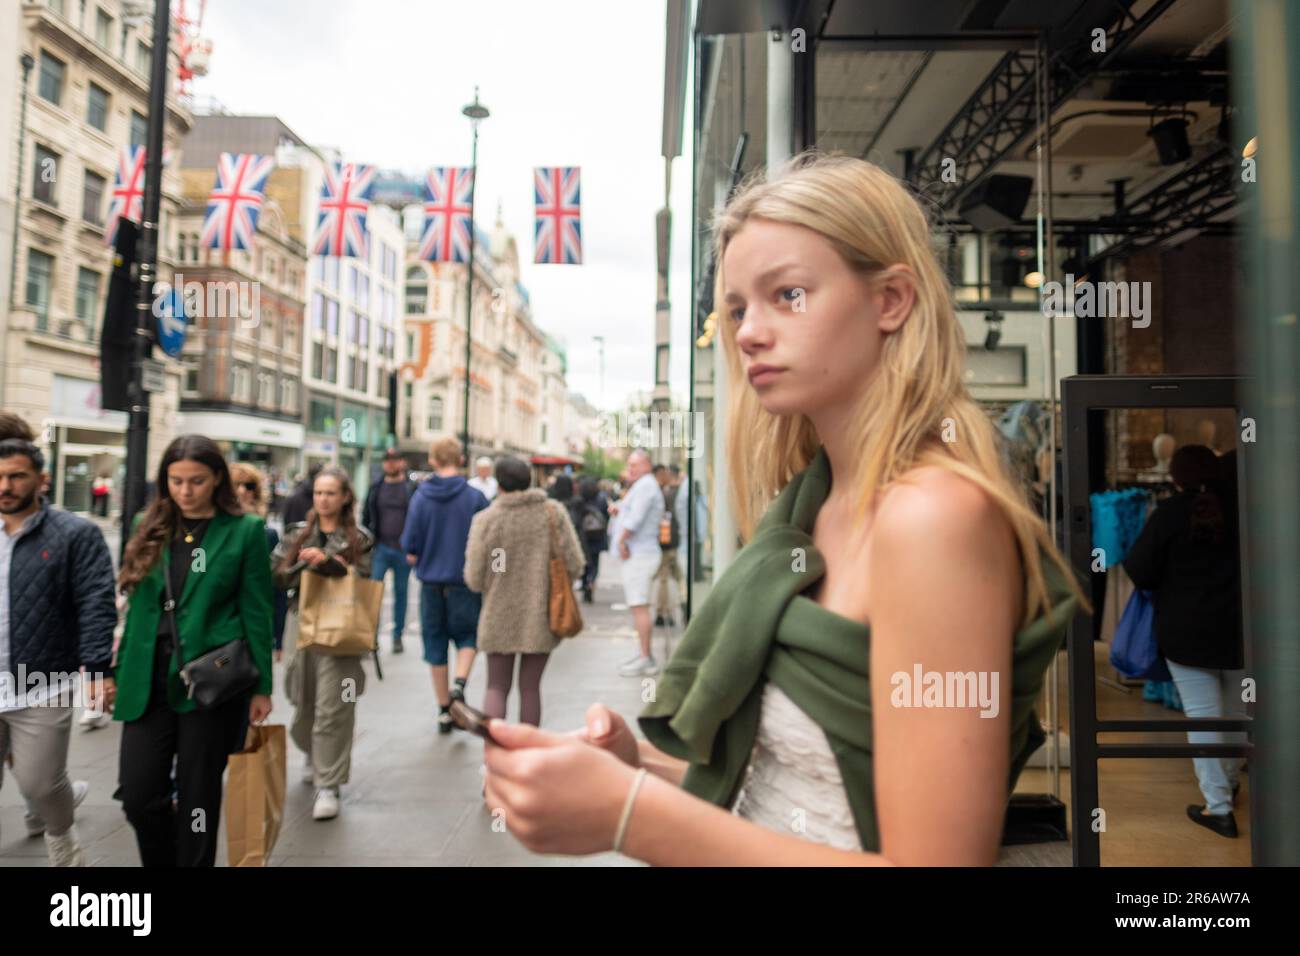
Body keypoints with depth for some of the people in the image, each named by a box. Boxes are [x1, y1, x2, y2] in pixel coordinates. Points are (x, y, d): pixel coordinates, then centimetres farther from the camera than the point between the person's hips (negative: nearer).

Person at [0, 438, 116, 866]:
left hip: (42, 688, -4)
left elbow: (96, 605, -11)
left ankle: (61, 836, 34)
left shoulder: (75, 534, -5)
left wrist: (99, 667, -19)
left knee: (39, 785, 3)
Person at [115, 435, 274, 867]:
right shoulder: (149, 527, 8)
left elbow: (256, 613, -4)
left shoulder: (245, 531, -4)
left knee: (198, 797, 7)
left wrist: (261, 686, -5)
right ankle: (161, 861, 31)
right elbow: (138, 605, 13)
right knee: (137, 794, 4)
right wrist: (120, 670, 11)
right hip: (148, 681, 4)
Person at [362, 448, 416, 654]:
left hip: (403, 550, -1)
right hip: (380, 548, 1)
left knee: (401, 592, 9)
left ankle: (398, 635, 20)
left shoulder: (412, 488, 0)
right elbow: (366, 517, 13)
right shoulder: (376, 488, 8)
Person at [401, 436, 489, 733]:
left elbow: (410, 549, -5)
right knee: (467, 636, 17)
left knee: (435, 643, 13)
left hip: (431, 582, 1)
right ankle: (460, 684, -8)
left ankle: (444, 710, 21)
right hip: (465, 582, -1)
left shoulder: (421, 497, -6)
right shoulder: (475, 497, -9)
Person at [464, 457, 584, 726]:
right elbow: (574, 565, -6)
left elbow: (474, 579, -7)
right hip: (541, 616, 1)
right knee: (530, 687, 14)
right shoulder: (553, 511, -6)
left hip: (499, 617, -1)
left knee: (497, 687, 13)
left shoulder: (485, 519, -8)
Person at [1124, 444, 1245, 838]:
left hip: (1187, 631, -4)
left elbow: (1139, 571, -11)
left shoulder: (1169, 513, -10)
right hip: (1240, 627, 4)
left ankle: (1219, 807, 1)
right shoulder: (1238, 505, -1)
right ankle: (1228, 783, 37)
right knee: (1237, 711, 20)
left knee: (1203, 716, 0)